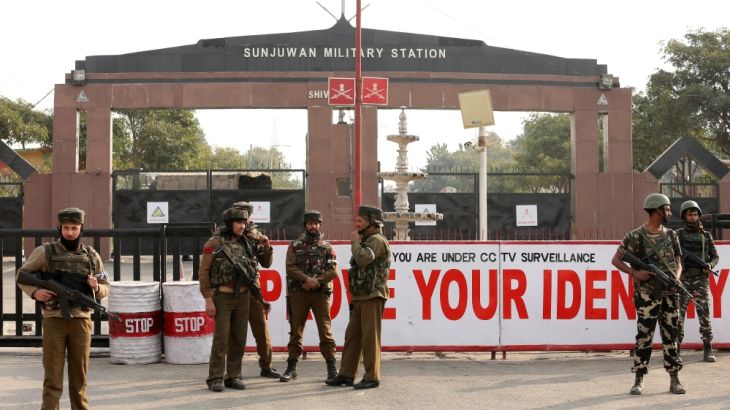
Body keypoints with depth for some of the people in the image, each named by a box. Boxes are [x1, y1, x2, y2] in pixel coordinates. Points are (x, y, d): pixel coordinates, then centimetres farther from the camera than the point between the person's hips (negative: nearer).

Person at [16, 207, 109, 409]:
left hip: (81, 320, 2)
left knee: (79, 376, 9)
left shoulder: (91, 256, 7)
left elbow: (105, 288, 14)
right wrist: (34, 292, -9)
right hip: (54, 319, -2)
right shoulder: (45, 252, 1)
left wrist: (97, 287, -8)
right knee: (52, 375, 0)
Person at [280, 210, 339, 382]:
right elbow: (290, 268, -3)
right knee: (296, 331, 6)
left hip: (320, 293, -1)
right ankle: (291, 368, 13)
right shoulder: (295, 246, 8)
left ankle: (332, 368, -1)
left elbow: (333, 271, -2)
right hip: (298, 293, 1)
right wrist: (307, 279, -17)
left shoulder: (326, 247, 7)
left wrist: (316, 282, -14)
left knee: (325, 330, -5)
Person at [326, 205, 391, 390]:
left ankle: (372, 377, -2)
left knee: (370, 337, -7)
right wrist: (354, 285, 15)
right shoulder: (367, 240, 21)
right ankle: (346, 375, 13)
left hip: (372, 297, -10)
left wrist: (355, 242, -11)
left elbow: (363, 259, -26)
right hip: (360, 297, 10)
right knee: (352, 336, 9)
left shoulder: (377, 240, -10)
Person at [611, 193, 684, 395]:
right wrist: (635, 273, -15)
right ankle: (639, 380, 3)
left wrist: (676, 278, -5)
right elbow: (616, 260, -2)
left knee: (671, 336, 7)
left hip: (670, 294, 4)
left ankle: (674, 379, 13)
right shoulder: (635, 237, -5)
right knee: (644, 337, -4)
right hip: (647, 294, -4)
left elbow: (678, 262, 15)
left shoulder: (671, 235, 9)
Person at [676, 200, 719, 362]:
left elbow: (715, 257, 11)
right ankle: (676, 350, 5)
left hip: (701, 280, 1)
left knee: (704, 315, -5)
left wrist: (710, 265, -10)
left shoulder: (706, 236, 11)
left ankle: (708, 352, -1)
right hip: (683, 280, -1)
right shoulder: (678, 234, 6)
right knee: (678, 316, -2)